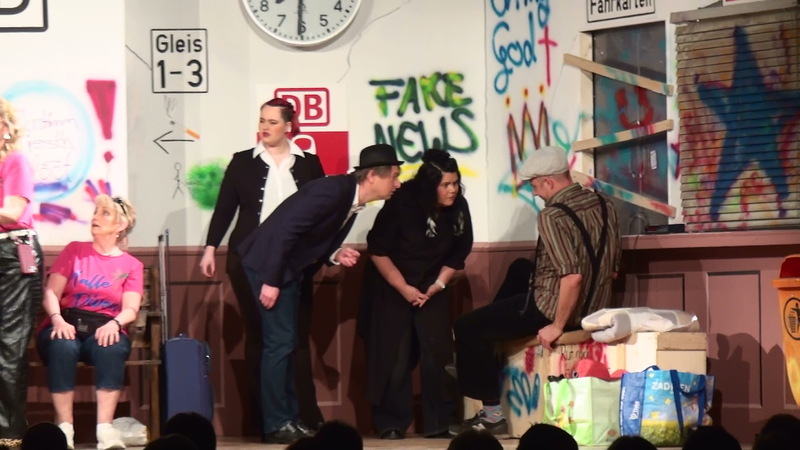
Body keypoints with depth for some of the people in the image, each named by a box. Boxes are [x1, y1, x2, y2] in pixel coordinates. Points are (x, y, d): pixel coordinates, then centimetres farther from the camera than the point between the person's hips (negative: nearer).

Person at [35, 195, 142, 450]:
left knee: (111, 348, -37)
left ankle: (105, 429, -41)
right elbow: (51, 293, 4)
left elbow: (130, 309, 0)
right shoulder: (74, 251, 15)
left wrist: (115, 324, -24)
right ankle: (64, 429, -38)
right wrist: (57, 320, -18)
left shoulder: (131, 266, 14)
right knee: (63, 346, -36)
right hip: (66, 326, 0)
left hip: (104, 330, 0)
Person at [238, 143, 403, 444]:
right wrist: (270, 281, -26)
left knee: (287, 343, 11)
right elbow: (285, 229, -26)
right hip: (268, 264, -10)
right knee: (280, 342, -10)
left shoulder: (352, 202, 7)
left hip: (290, 269, 10)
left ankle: (288, 420, 15)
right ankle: (276, 425, -6)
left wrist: (336, 256, -4)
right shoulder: (333, 191, -22)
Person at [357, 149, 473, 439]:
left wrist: (437, 286, -8)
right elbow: (378, 250, -15)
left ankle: (440, 424, 2)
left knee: (438, 354, -5)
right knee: (394, 356, -5)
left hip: (431, 289, 3)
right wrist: (404, 289, -15)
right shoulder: (402, 203, -21)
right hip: (391, 289, -3)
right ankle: (390, 424, 3)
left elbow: (457, 255, 3)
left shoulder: (458, 208, -11)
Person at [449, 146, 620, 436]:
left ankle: (492, 414, 4)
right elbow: (613, 270, 9)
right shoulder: (604, 205, 1)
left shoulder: (552, 216, -22)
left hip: (553, 309, -9)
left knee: (468, 329, 1)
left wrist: (557, 326, -20)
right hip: (594, 310, 9)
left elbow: (572, 277, -31)